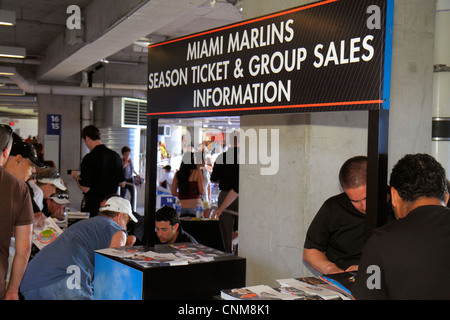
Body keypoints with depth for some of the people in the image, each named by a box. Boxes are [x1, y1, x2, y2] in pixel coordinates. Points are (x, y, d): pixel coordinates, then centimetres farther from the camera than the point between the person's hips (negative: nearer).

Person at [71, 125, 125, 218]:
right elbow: (122, 184, 9)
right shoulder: (115, 155, 3)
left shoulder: (89, 158, -15)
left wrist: (76, 177, 3)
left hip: (94, 206, -6)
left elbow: (85, 188, -15)